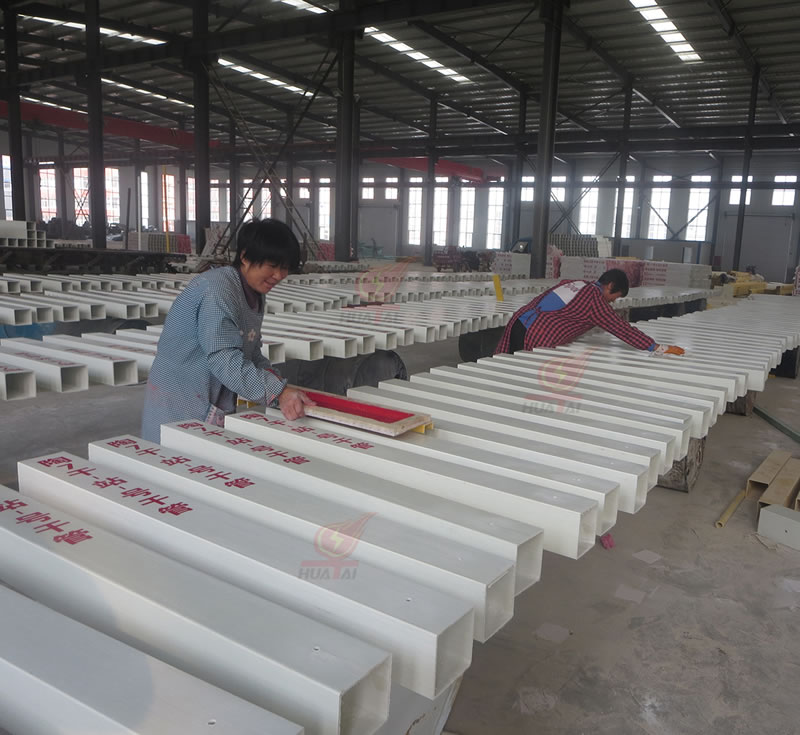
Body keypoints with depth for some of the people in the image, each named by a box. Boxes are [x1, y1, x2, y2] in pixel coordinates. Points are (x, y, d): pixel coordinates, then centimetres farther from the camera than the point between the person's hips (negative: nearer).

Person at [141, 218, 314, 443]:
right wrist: (277, 391, -35)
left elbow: (251, 354, 7)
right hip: (180, 406, -9)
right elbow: (224, 359, -30)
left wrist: (281, 390, -9)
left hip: (217, 406, 9)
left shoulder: (256, 294, 8)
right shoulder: (217, 289, -22)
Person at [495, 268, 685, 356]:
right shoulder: (595, 300, -5)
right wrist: (657, 348, -1)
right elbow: (622, 329, -6)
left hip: (518, 322, 8)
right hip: (536, 339, -8)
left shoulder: (572, 283, 18)